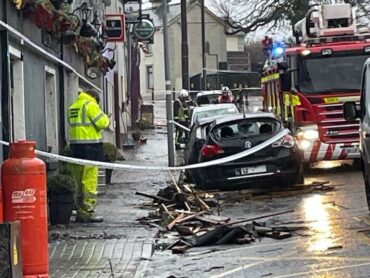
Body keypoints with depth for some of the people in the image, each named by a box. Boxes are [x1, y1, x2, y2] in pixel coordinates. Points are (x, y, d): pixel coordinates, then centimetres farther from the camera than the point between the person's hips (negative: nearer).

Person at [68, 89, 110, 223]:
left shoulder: (72, 107, 15)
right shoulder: (91, 105, -8)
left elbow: (74, 124, 16)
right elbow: (102, 123, -12)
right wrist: (106, 118, 9)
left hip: (75, 146, 8)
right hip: (90, 146, -8)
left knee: (79, 181, 13)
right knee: (90, 181, -5)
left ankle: (80, 212, 19)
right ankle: (88, 212, -6)